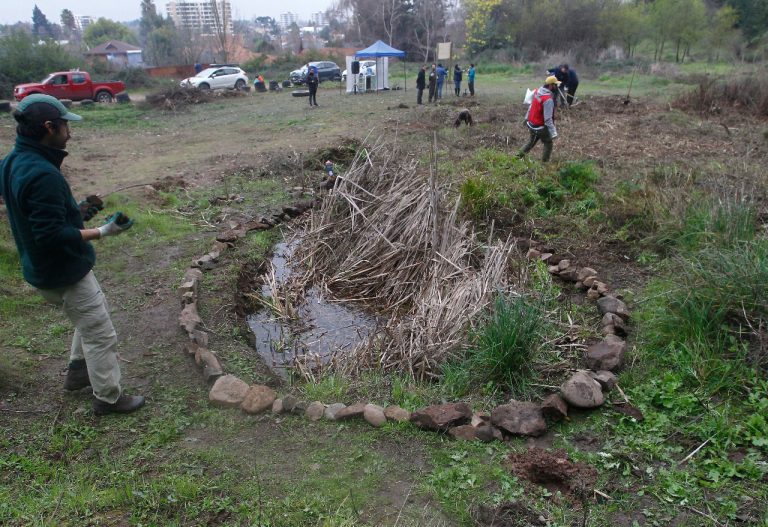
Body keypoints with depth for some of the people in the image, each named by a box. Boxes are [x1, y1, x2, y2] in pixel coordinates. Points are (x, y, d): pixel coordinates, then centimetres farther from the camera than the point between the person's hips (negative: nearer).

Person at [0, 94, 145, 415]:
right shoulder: (43, 174, -29)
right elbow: (51, 236, -29)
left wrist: (75, 212, 9)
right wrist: (103, 232, -25)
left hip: (41, 268, 10)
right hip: (64, 272, -10)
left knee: (91, 315, 29)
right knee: (100, 334, 5)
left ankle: (77, 372, 43)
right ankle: (108, 397, 20)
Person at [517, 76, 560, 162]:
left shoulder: (538, 91, -2)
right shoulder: (548, 99, -28)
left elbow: (531, 106, 12)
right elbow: (548, 119, -28)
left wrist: (527, 118, 26)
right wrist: (553, 133, -25)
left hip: (531, 124, 8)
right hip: (540, 127, -8)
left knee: (532, 142, 28)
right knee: (548, 145, 10)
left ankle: (519, 156, 35)